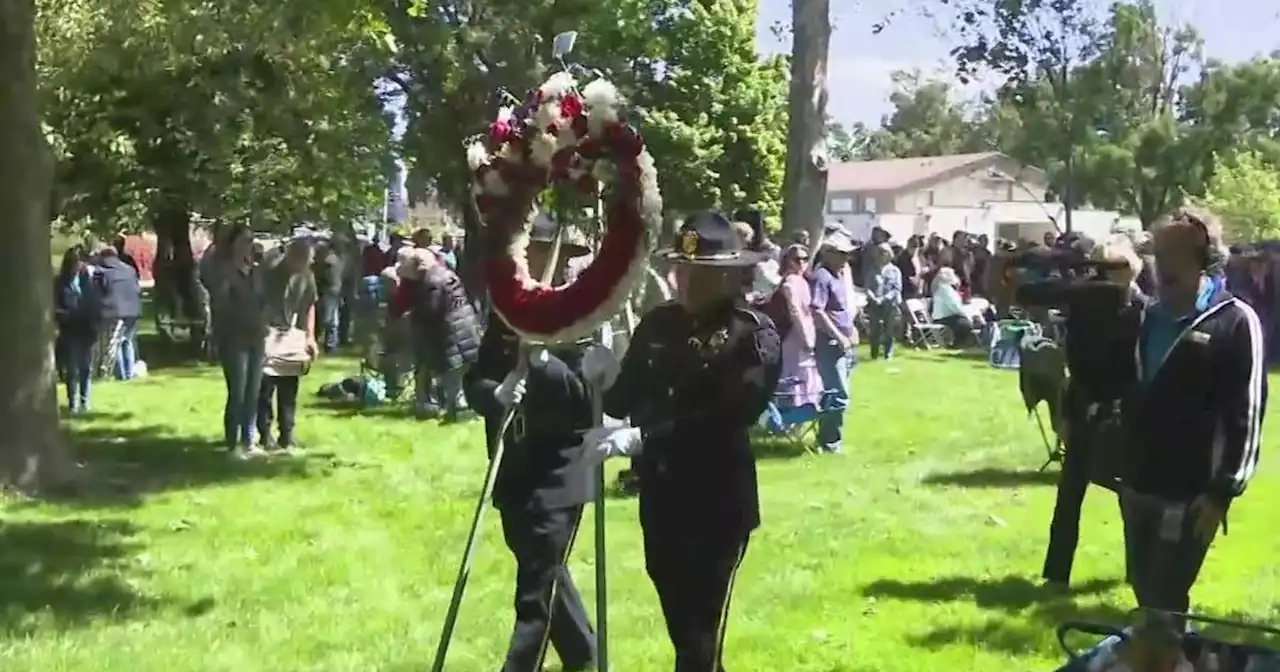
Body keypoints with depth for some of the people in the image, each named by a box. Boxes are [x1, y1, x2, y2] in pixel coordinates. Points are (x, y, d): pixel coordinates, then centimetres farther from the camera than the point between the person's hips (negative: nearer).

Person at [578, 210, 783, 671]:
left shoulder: (755, 336, -12)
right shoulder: (656, 325, 5)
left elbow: (726, 418, -22)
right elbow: (626, 401, 8)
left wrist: (638, 438, -27)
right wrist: (607, 378, -15)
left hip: (718, 508, -6)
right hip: (660, 502, 6)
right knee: (682, 631, 20)